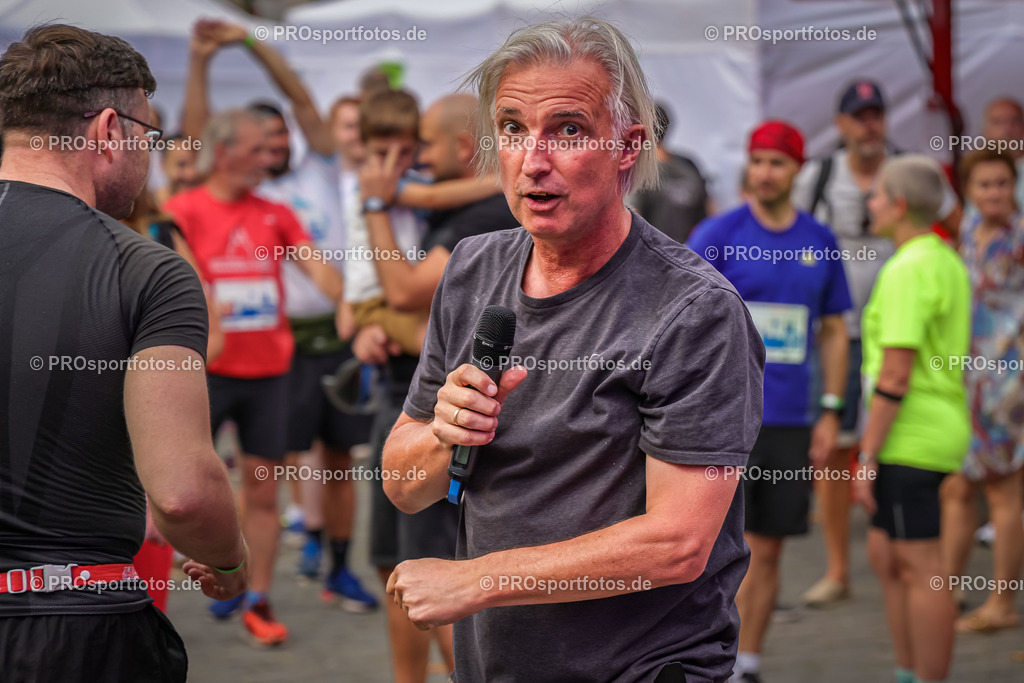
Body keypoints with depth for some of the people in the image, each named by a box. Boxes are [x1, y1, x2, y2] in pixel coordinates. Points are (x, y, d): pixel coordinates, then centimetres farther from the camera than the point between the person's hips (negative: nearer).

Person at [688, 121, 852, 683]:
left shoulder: (819, 242, 8)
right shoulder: (717, 235, -4)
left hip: (791, 422, 4)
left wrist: (830, 411, 8)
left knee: (766, 551, 9)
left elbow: (833, 331, 14)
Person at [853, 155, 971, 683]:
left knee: (920, 569, -4)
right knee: (885, 558, 18)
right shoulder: (948, 263, 15)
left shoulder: (907, 271, -16)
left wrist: (868, 456, -17)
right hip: (941, 428, 10)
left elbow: (895, 374, -21)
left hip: (909, 438, -10)